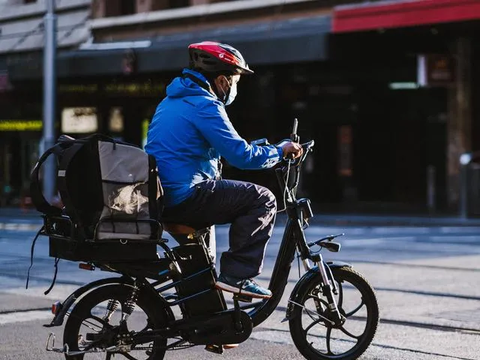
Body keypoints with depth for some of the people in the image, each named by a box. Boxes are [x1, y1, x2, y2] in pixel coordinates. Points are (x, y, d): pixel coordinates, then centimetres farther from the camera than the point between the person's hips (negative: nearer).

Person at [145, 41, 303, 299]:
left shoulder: (171, 101, 19)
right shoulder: (204, 106, -12)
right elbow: (240, 155, -16)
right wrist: (279, 152, -2)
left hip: (158, 199, 10)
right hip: (184, 197, -10)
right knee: (263, 199, -6)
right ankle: (236, 275, -9)